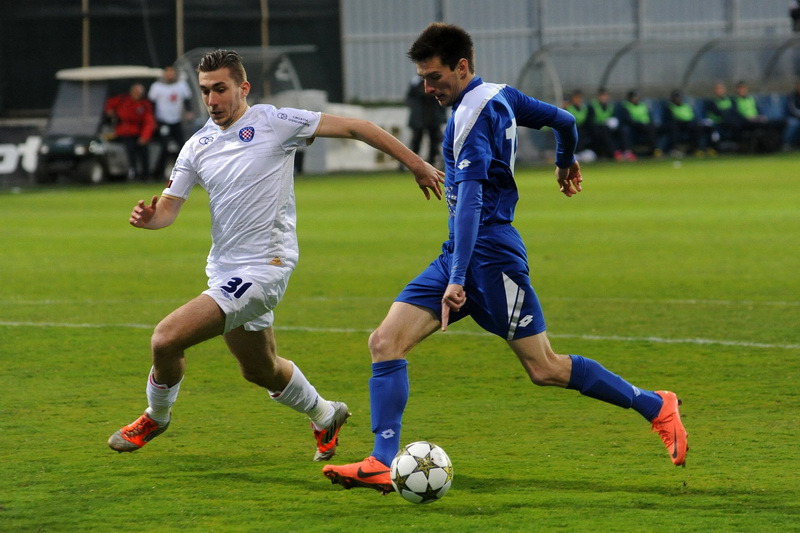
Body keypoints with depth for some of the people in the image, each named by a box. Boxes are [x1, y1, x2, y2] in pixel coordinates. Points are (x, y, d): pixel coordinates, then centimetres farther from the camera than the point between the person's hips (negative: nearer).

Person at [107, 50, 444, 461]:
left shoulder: (273, 123, -10)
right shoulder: (197, 146, 8)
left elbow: (353, 128, -6)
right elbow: (167, 210, 7)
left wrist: (416, 164, -5)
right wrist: (147, 217, -18)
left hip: (263, 268, -7)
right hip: (224, 269, 7)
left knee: (166, 339, -17)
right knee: (260, 370, 22)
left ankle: (155, 417, 11)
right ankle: (324, 416, 49)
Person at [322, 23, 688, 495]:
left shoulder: (473, 115, -17)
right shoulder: (502, 97, 10)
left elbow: (470, 198, -27)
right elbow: (564, 120, 23)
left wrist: (457, 278, -34)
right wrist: (566, 162, 46)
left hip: (490, 257, -10)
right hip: (459, 257, 10)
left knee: (545, 369, -2)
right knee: (386, 341, -4)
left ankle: (656, 406, 14)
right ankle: (382, 464, -10)